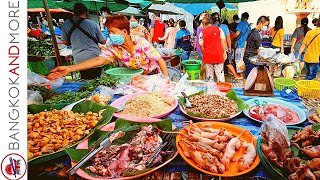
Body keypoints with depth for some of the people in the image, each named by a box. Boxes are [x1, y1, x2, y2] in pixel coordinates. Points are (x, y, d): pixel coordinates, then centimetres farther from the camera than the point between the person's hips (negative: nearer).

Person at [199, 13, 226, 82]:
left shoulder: (202, 32, -1)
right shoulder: (218, 29, 3)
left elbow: (201, 46, 1)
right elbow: (223, 41, -1)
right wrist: (224, 52, 3)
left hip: (208, 56, -1)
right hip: (218, 55, 1)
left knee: (209, 76, 8)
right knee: (220, 73, 7)